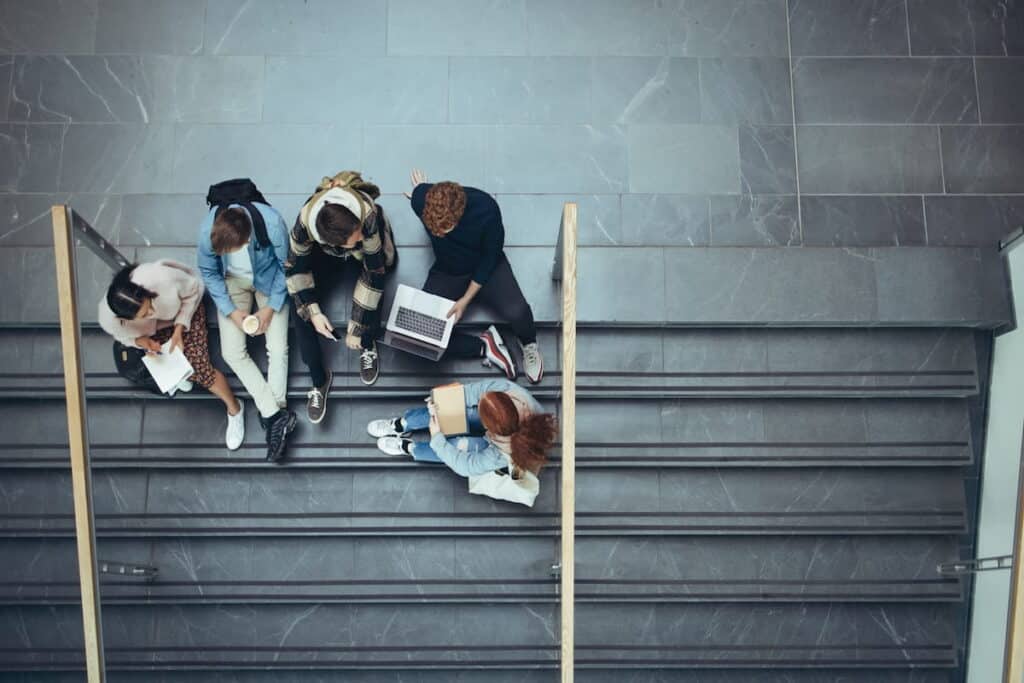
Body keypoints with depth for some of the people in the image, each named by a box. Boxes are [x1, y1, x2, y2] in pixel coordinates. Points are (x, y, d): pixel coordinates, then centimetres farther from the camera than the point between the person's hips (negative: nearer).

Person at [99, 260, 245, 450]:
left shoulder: (162, 278, -45)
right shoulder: (109, 319, -36)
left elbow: (195, 289, -21)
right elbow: (124, 335, -8)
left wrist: (179, 329, -24)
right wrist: (140, 340, -29)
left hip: (185, 308, -2)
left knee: (199, 368, -12)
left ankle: (234, 409, 13)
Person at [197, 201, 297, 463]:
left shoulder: (272, 225, -36)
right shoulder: (207, 231, -31)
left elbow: (286, 266, -15)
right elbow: (208, 272, -10)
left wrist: (271, 306, -15)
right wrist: (231, 311, -15)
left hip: (269, 279, -1)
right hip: (232, 281, 2)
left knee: (278, 349, -12)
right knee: (232, 353, -10)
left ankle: (272, 417, -3)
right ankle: (276, 415, -9)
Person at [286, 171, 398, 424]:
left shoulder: (368, 215, -45)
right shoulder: (305, 222, -39)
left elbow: (374, 273, -36)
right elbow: (295, 267, -21)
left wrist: (356, 329, -31)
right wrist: (313, 312, -31)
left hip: (370, 250, -1)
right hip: (327, 252, 1)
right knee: (302, 306, -16)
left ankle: (368, 346, -1)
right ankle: (319, 381, -1)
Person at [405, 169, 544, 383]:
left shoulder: (486, 209, -32)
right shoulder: (421, 199, -26)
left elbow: (491, 256, -17)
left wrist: (466, 299, -18)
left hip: (486, 268, -2)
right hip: (446, 271, 3)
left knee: (517, 312, -31)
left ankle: (528, 343, 5)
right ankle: (483, 346, -1)